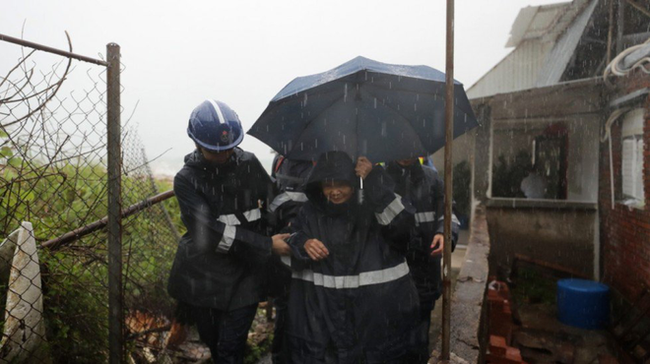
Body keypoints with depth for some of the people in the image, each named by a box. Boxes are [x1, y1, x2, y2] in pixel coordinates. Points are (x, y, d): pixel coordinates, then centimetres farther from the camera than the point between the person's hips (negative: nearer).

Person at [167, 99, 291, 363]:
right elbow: (211, 232, -19)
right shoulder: (186, 179, -9)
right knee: (212, 341, 19)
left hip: (245, 273, 0)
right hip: (203, 275, 0)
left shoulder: (249, 164, -2)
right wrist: (267, 245, -24)